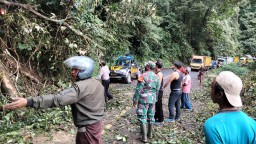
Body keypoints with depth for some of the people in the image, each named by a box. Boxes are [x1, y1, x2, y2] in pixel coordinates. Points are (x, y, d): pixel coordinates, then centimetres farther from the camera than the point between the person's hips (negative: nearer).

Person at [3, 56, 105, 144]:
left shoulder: (80, 87, -26)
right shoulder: (97, 83, 3)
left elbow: (57, 99, -35)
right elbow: (101, 104, 13)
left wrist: (29, 102, -38)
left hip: (88, 127, -8)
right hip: (96, 123, 8)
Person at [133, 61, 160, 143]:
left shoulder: (143, 76, -15)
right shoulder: (156, 77, 5)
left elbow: (138, 89, -15)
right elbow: (157, 89, 11)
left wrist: (135, 100, -6)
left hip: (143, 99, -6)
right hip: (152, 99, 6)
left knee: (142, 117, 1)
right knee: (151, 116, 16)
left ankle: (144, 137, 3)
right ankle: (150, 134, 29)